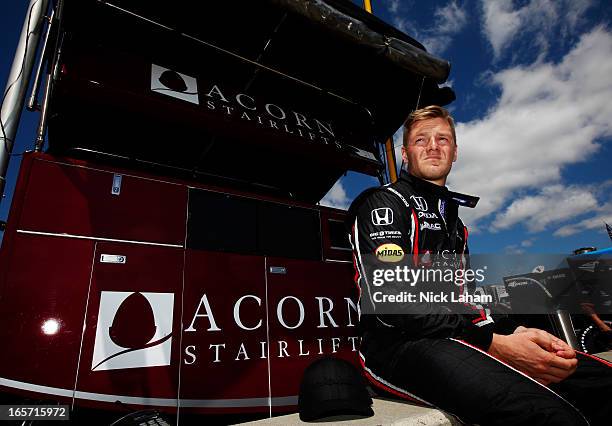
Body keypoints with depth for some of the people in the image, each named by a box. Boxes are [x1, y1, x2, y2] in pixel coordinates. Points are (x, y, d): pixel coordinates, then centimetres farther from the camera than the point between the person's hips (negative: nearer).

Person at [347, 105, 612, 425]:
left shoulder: (454, 222, 26)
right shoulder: (384, 203, -2)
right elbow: (392, 304, -15)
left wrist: (516, 333, 1)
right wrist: (494, 343, -17)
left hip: (457, 339, 8)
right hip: (399, 345, -8)